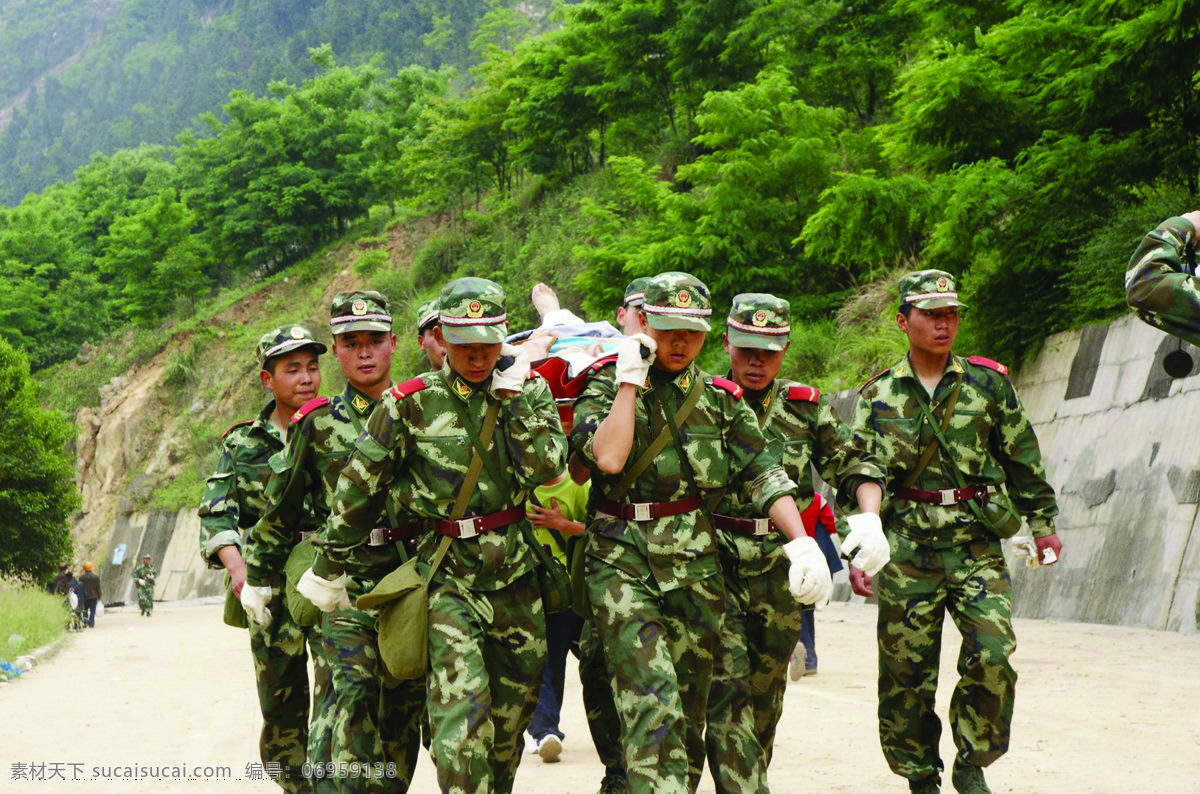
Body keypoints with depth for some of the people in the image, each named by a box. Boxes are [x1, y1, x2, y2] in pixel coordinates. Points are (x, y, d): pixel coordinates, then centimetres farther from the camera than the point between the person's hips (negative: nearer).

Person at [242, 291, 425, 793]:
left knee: (405, 705, 8)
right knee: (354, 690, -17)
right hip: (346, 577, -2)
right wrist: (258, 577, 18)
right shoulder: (317, 423, 6)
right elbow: (280, 507, 14)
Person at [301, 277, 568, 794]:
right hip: (447, 573, -3)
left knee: (514, 704, 14)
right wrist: (329, 566, 5)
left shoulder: (528, 391, 5)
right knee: (461, 711, -17)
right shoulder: (412, 403, -3)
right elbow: (359, 486, 2)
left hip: (516, 571, 3)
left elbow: (547, 466, -11)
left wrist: (511, 397, -10)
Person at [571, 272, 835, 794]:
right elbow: (609, 457, -17)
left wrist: (802, 543, -5)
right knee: (652, 698, -18)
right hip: (621, 560, -3)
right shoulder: (606, 387, 2)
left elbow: (764, 476, 7)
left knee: (688, 707, 9)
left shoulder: (720, 398, 12)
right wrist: (629, 380, -11)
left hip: (694, 562, 4)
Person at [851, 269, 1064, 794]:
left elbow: (1023, 461, 13)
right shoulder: (878, 397, 5)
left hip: (976, 541, 0)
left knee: (993, 653, -14)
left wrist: (1042, 524, 11)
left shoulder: (989, 383, 7)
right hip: (907, 547, 0)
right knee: (906, 670, 2)